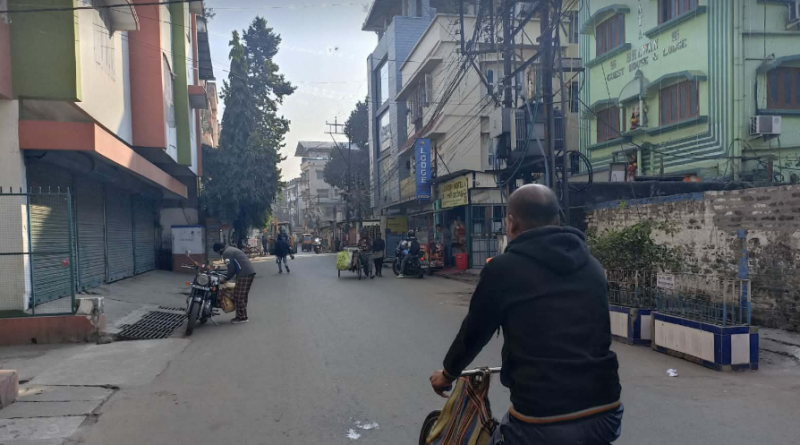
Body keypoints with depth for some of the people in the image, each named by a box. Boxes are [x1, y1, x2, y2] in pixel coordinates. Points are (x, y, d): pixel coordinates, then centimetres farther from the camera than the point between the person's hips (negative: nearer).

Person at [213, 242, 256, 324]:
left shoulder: (226, 253, -6)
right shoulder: (231, 249, 25)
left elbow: (231, 268, -10)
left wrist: (226, 279, 6)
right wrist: (228, 277, 23)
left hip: (244, 274, -10)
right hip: (250, 272, 10)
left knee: (238, 296, -3)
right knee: (243, 296, 16)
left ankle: (242, 317, 0)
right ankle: (242, 316, 21)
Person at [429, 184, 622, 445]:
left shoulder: (503, 268, -6)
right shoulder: (591, 265, 9)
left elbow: (474, 332, 5)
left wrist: (447, 374, 25)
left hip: (543, 424, -5)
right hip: (606, 414, 5)